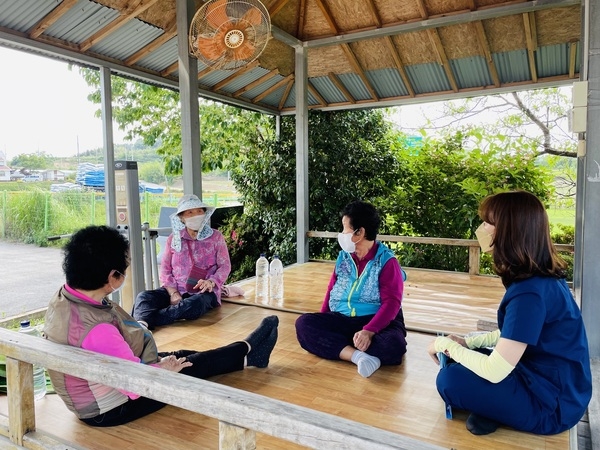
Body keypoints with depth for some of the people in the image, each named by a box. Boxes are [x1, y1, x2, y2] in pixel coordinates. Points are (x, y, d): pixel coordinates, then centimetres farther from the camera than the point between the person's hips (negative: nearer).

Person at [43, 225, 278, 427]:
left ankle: (246, 355, 30)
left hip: (94, 390, 8)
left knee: (181, 355, 15)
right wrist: (163, 368, -11)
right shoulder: (96, 329, -40)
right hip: (111, 409, -8)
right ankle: (248, 352, 28)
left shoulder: (63, 298, -11)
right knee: (193, 365, 6)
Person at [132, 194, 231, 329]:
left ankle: (146, 321, -45)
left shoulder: (215, 236, 5)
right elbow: (165, 269, 5)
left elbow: (225, 265, 1)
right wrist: (173, 293, -13)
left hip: (204, 292, -3)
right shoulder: (173, 239, 10)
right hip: (176, 290, 3)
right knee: (144, 297, -26)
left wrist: (211, 282, -20)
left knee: (194, 305, -39)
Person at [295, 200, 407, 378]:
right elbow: (331, 291, 11)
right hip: (340, 320, 4)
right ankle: (358, 356, -34)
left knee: (393, 345, -35)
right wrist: (323, 325, -3)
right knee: (304, 323, -23)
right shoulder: (343, 257, 10)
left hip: (377, 322, -4)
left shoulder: (387, 261, -6)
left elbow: (391, 303, -14)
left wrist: (369, 331, -29)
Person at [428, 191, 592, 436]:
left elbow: (495, 372, -28)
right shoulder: (542, 277, 1)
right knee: (458, 360, 9)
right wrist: (466, 342, 1)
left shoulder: (530, 292, -30)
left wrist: (447, 345, -13)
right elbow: (511, 333, 14)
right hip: (544, 379, 9)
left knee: (450, 380, -17)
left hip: (550, 403, -9)